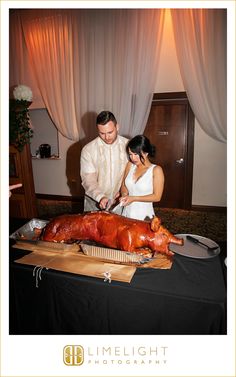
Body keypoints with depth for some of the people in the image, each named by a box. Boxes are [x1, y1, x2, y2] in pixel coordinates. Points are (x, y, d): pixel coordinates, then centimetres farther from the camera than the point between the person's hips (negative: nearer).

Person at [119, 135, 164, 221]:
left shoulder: (156, 170, -13)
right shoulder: (130, 165, 0)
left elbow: (157, 197, -12)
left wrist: (133, 198, -17)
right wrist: (124, 195, -9)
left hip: (144, 216, -4)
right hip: (127, 213, 4)